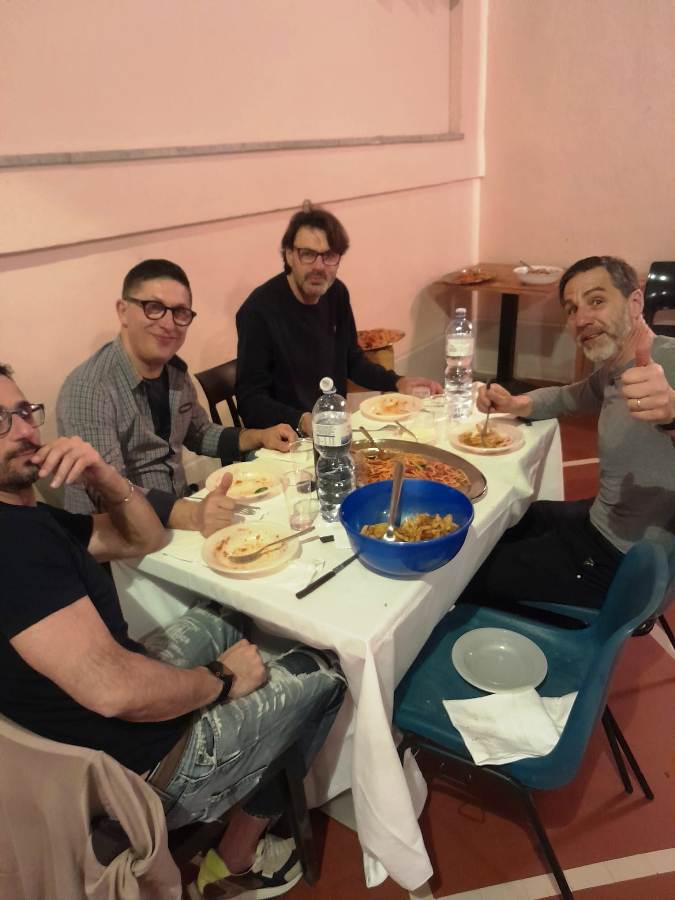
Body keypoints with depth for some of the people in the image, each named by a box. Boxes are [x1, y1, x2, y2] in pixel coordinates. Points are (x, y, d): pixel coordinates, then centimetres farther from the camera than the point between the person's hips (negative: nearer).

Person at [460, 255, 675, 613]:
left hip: (624, 565, -8)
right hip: (600, 522, 8)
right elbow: (568, 396, 23)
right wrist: (515, 404, 4)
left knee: (465, 578, 2)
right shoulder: (611, 371, 3)